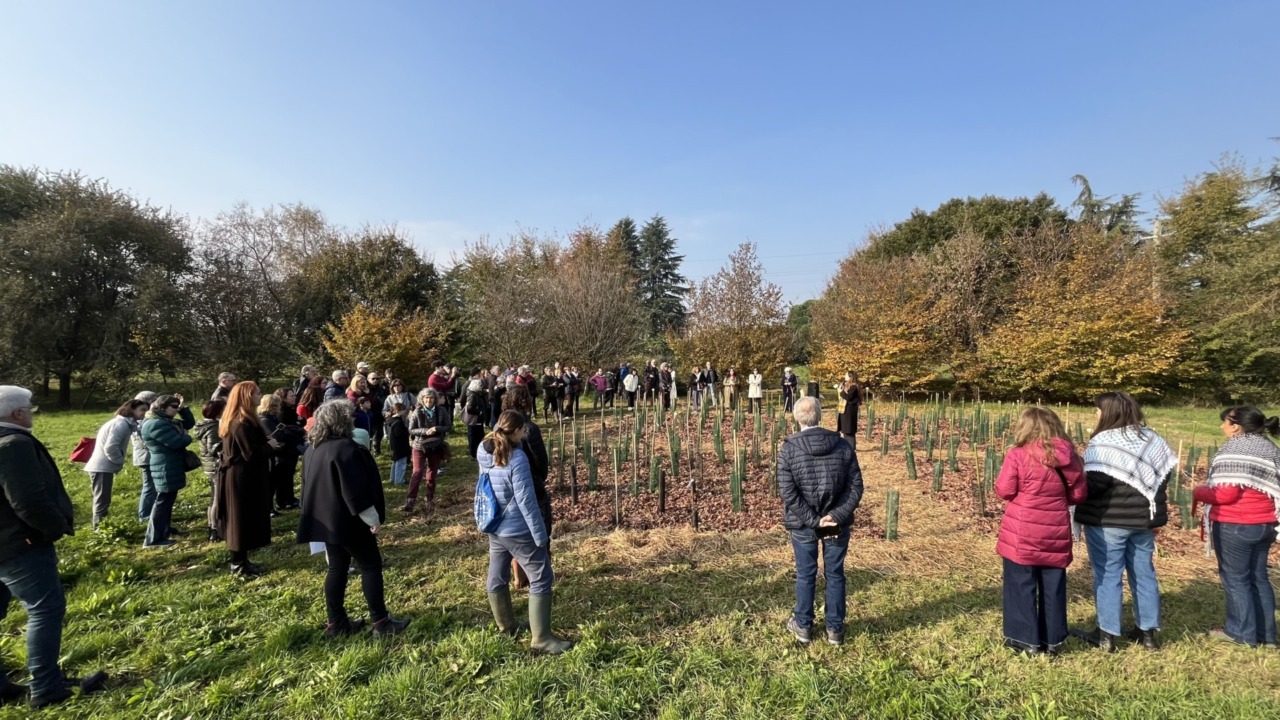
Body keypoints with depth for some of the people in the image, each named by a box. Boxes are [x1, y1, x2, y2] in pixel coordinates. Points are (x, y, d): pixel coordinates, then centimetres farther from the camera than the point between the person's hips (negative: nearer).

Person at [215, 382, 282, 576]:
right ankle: (239, 565, 12)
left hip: (239, 476, 10)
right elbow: (252, 453, -26)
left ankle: (240, 561, 27)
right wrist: (271, 446, -10)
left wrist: (268, 444, 2)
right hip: (243, 478, -10)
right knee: (243, 521, 1)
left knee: (241, 521, 17)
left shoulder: (237, 420, 10)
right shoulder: (242, 423, -23)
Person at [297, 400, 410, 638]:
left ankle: (336, 623, 23)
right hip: (348, 520, -9)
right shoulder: (345, 448, -21)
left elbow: (311, 486, 17)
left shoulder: (313, 449, 8)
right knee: (371, 566, 1)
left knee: (337, 568, 16)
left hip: (326, 520, 9)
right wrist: (373, 518, -15)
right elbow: (356, 489, -23)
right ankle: (380, 622, 7)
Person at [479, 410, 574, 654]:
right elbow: (526, 502, -23)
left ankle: (506, 627, 39)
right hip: (518, 531, -8)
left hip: (494, 528, 8)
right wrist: (541, 536, -17)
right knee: (541, 580, 3)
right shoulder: (516, 459, -25)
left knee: (497, 578, 20)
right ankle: (541, 638, 8)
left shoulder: (484, 452, -5)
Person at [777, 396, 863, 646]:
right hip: (837, 523, 1)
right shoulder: (843, 446, -5)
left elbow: (787, 493, -16)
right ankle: (835, 629, 28)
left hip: (802, 524, -1)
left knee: (805, 575, 14)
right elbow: (856, 488, -8)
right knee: (835, 575, 16)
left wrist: (813, 520, -13)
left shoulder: (788, 448, -12)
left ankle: (803, 626, 29)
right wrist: (836, 516, -12)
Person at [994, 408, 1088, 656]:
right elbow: (1079, 494, 6)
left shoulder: (1017, 455, -13)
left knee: (1021, 586, 8)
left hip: (1022, 533, -4)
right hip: (1056, 533, 5)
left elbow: (1004, 490, -11)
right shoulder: (1068, 457, 1)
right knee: (1053, 587, 16)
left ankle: (1026, 639, 15)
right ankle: (1052, 640, 27)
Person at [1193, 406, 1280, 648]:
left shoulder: (1233, 451, -17)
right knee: (1258, 577, 17)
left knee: (1235, 578, 4)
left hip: (1235, 525, -8)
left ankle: (1243, 633, 13)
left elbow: (1226, 493, -21)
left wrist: (1198, 492, -5)